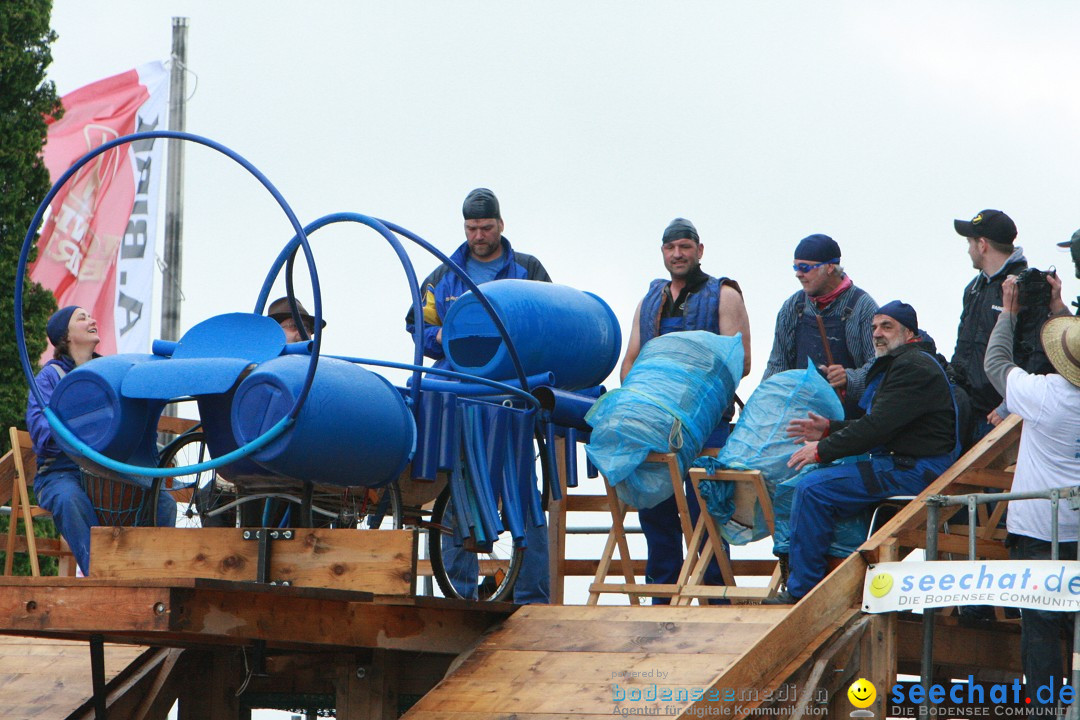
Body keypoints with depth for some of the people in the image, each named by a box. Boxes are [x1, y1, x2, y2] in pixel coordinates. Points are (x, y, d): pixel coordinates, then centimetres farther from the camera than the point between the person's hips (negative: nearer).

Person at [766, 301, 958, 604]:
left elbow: (879, 427, -21)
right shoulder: (895, 365, 22)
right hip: (895, 462, 12)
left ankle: (802, 590, -12)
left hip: (912, 471, -12)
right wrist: (829, 429, 10)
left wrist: (823, 450, -15)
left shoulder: (914, 367, -14)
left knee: (813, 488, -18)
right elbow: (873, 423, 24)